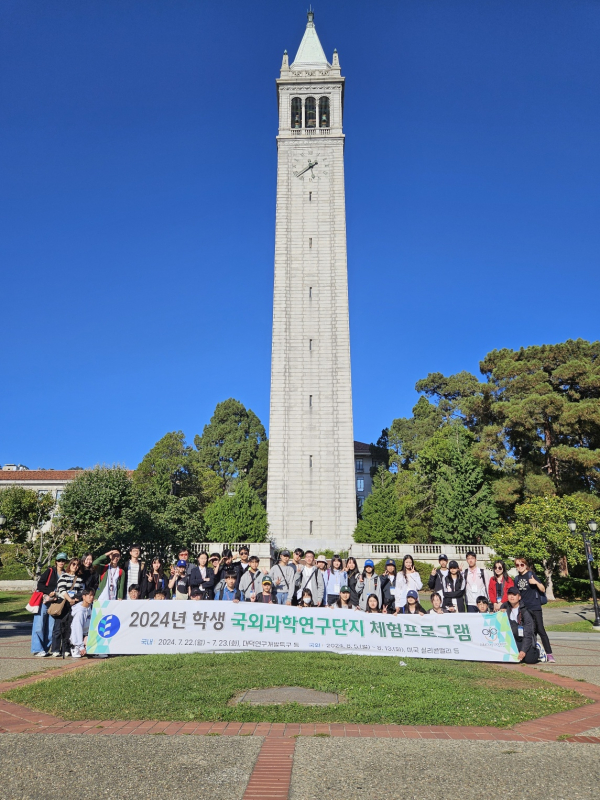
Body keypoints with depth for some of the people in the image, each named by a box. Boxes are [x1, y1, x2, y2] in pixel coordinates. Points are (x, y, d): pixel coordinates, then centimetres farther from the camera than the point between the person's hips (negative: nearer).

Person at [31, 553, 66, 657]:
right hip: (43, 601, -3)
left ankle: (45, 649, 9)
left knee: (51, 627, 1)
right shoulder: (50, 571, 0)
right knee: (39, 626, -6)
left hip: (55, 603, 3)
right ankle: (37, 649, -1)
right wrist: (50, 592, -15)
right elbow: (40, 585, -5)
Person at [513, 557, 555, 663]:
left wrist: (536, 582, -24)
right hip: (524, 608, 5)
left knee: (540, 629, -8)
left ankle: (549, 654, -4)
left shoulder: (531, 574, -5)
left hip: (535, 607, -5)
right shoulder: (517, 578, 9)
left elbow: (543, 589, -7)